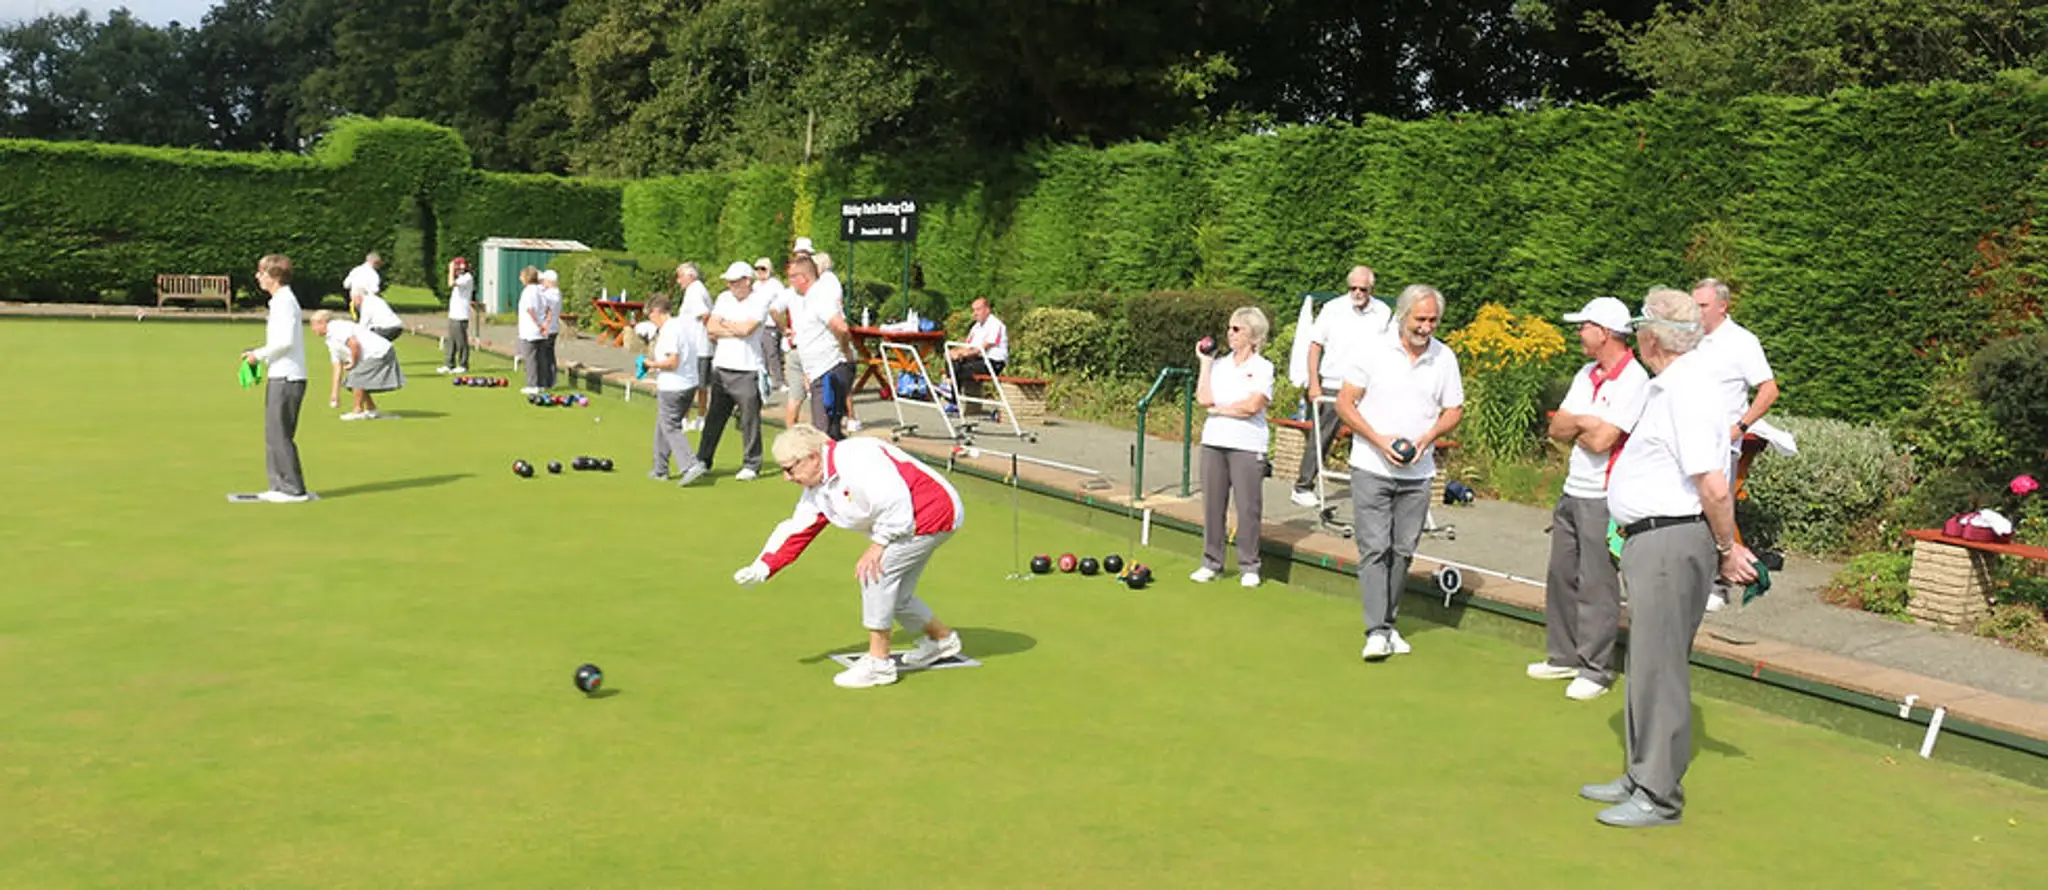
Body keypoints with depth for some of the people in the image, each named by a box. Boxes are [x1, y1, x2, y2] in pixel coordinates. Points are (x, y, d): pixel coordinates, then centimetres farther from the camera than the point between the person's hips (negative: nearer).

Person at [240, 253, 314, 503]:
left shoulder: (285, 301, -14)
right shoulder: (281, 300, 17)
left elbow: (285, 341, -22)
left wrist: (260, 355, -10)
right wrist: (256, 353, 12)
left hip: (286, 378, -10)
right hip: (279, 376, 10)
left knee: (279, 434, -6)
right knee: (274, 433, 14)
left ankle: (294, 489, -1)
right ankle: (280, 486, 19)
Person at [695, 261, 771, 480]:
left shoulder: (760, 302, -6)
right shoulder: (724, 298, 10)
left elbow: (746, 329, -18)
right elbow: (711, 328, 2)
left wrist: (724, 323, -2)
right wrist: (737, 331, -8)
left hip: (747, 370, -5)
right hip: (721, 368, 5)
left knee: (750, 419, -1)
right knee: (714, 418, 13)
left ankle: (751, 465, 9)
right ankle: (703, 460, 23)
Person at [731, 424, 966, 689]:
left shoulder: (854, 460, -27)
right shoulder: (818, 489, 6)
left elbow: (895, 502, -31)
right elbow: (796, 530, 7)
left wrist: (877, 545, -21)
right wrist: (762, 568, -3)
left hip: (935, 513, -10)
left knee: (875, 572, -17)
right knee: (895, 596, 14)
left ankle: (878, 662, -7)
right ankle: (942, 639, 40)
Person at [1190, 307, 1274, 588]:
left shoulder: (1263, 368, -1)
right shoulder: (1219, 364, 11)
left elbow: (1252, 406, -13)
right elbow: (1204, 398, -3)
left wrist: (1220, 409, -2)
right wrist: (1205, 363, 2)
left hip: (1247, 446, -4)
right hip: (1213, 442, 4)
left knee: (1248, 507, -1)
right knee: (1212, 504, 6)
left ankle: (1249, 567, 10)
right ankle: (1211, 563, 17)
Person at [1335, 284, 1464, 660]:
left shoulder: (1444, 358, 4)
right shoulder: (1372, 350, -5)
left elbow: (1454, 410, 11)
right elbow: (1344, 403, -4)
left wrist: (1426, 438, -9)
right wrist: (1379, 440, -15)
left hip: (1417, 473, 3)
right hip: (1372, 468, -3)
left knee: (1402, 551, 9)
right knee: (1374, 548, -8)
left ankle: (1389, 625, 20)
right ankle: (1376, 632, -8)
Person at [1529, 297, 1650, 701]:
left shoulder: (1634, 380, -16)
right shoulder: (1587, 374, 12)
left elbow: (1600, 441, -22)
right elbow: (1556, 428, 9)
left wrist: (1575, 426, -4)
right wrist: (1584, 424, -9)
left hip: (1603, 499, -9)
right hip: (1572, 492, 9)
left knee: (1596, 586, -2)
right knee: (1561, 577, 14)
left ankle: (1596, 670, 7)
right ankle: (1564, 656, 26)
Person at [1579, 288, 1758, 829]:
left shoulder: (1686, 391, -19)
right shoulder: (1673, 385, 14)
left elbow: (1714, 487, -23)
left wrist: (1727, 549, -11)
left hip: (1671, 544, -11)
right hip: (1652, 541, 11)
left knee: (1659, 668, -4)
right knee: (1648, 665, 17)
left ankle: (1660, 797, 4)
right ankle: (1642, 777, 28)